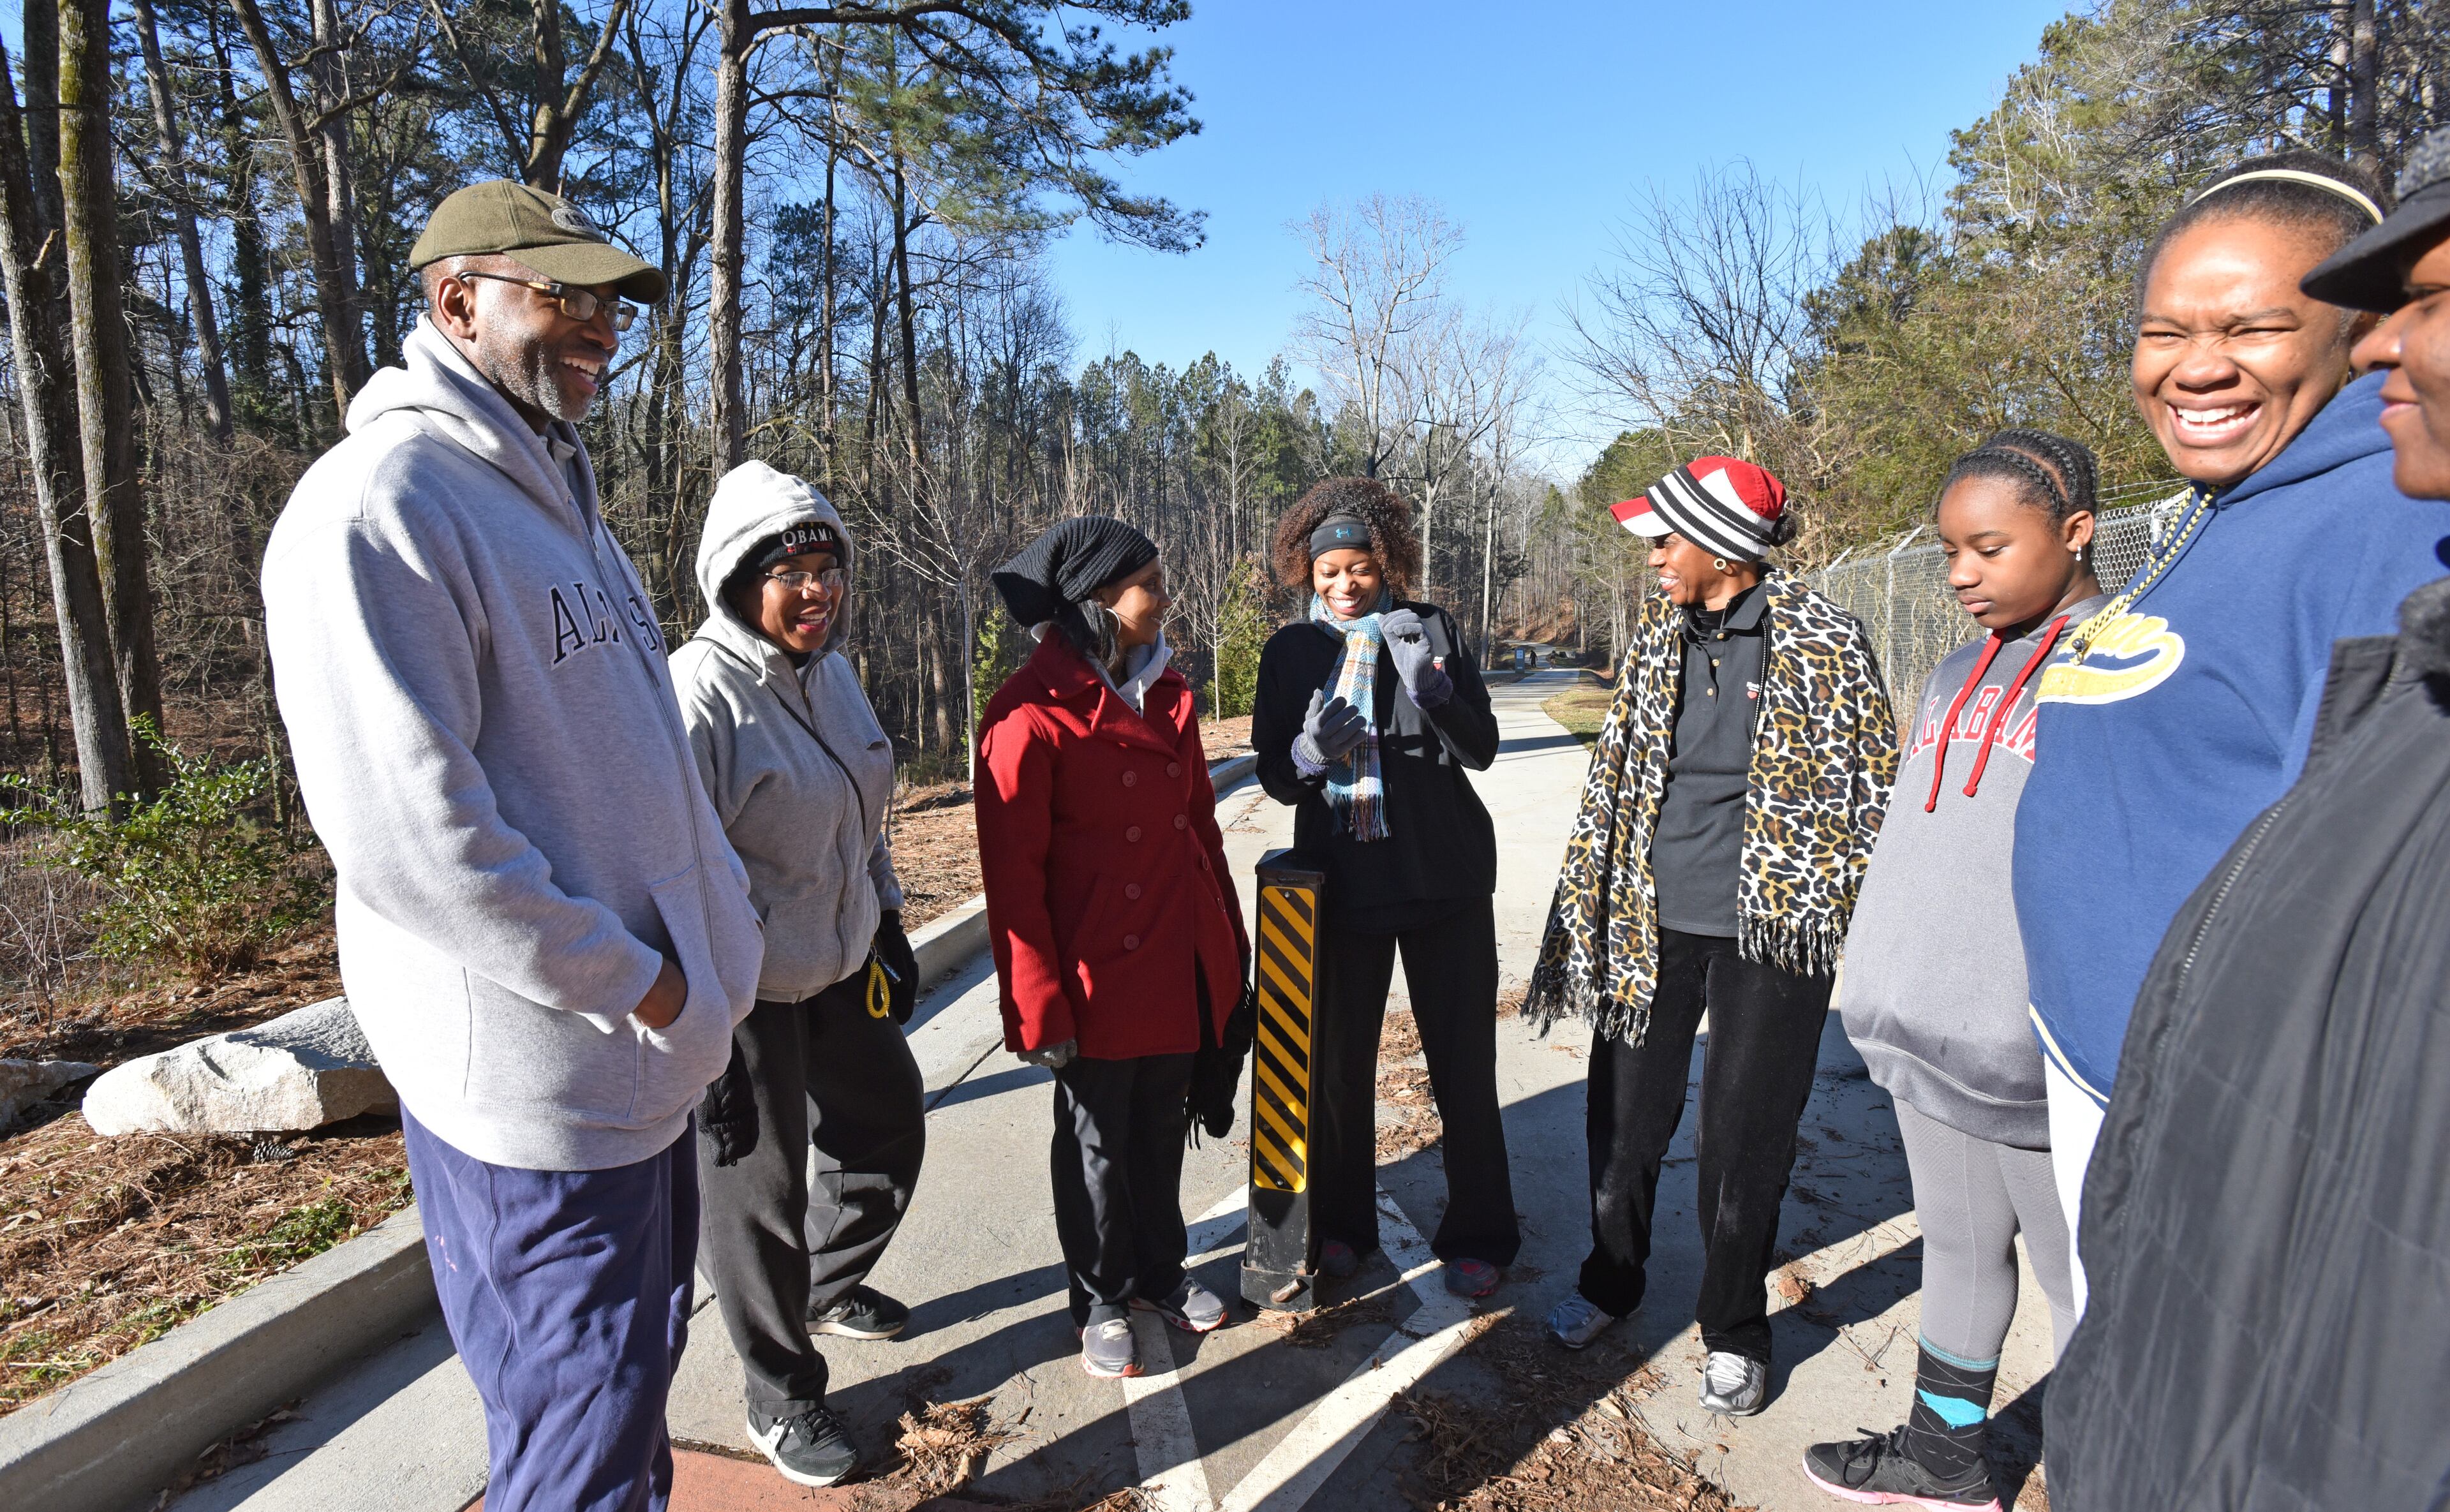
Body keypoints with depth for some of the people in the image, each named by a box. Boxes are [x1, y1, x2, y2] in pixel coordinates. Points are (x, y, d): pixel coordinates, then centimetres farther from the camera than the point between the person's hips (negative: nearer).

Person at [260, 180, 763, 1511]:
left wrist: (716, 934, 9)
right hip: (532, 1081, -9)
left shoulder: (550, 491, 14)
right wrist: (629, 978, -17)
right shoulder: (377, 508, -17)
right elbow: (403, 833, -25)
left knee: (633, 1381, 26)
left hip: (641, 1056, 9)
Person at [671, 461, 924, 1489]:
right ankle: (781, 1398, 33)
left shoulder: (831, 673, 3)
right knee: (756, 1192, 9)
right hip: (747, 996, -8)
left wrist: (889, 929, 19)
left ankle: (829, 1289, 51)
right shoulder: (700, 695, -22)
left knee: (888, 1131, 23)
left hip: (841, 970, 8)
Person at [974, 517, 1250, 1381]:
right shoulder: (1033, 713, -17)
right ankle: (1102, 1300, 34)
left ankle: (1160, 1272, 42)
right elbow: (1012, 874, -16)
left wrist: (1229, 941, 13)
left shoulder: (1166, 692, 7)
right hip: (1099, 975, -6)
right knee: (1097, 1140, 13)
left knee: (1163, 1124, 21)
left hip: (1181, 966, 7)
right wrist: (1038, 1007, -16)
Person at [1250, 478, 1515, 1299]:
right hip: (1341, 882, 1)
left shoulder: (1432, 629, -2)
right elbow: (1274, 776, 3)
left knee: (1463, 1064, 7)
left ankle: (1477, 1234, 26)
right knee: (1340, 1063, 11)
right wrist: (1309, 754, -21)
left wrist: (1430, 685, -25)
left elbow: (1482, 750, -5)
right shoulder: (1290, 650, 1)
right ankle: (1342, 1223, 31)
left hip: (1445, 879, -1)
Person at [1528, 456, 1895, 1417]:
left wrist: (1864, 925, -5)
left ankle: (1735, 1333, 32)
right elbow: (1610, 774, 9)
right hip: (1649, 921, 4)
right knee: (1625, 1118, 14)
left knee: (1745, 1140, 9)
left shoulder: (1822, 642, -7)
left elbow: (1873, 787, -2)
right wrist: (1581, 906, 8)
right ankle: (1611, 1282, 39)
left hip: (1766, 936, -3)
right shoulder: (1656, 635, 5)